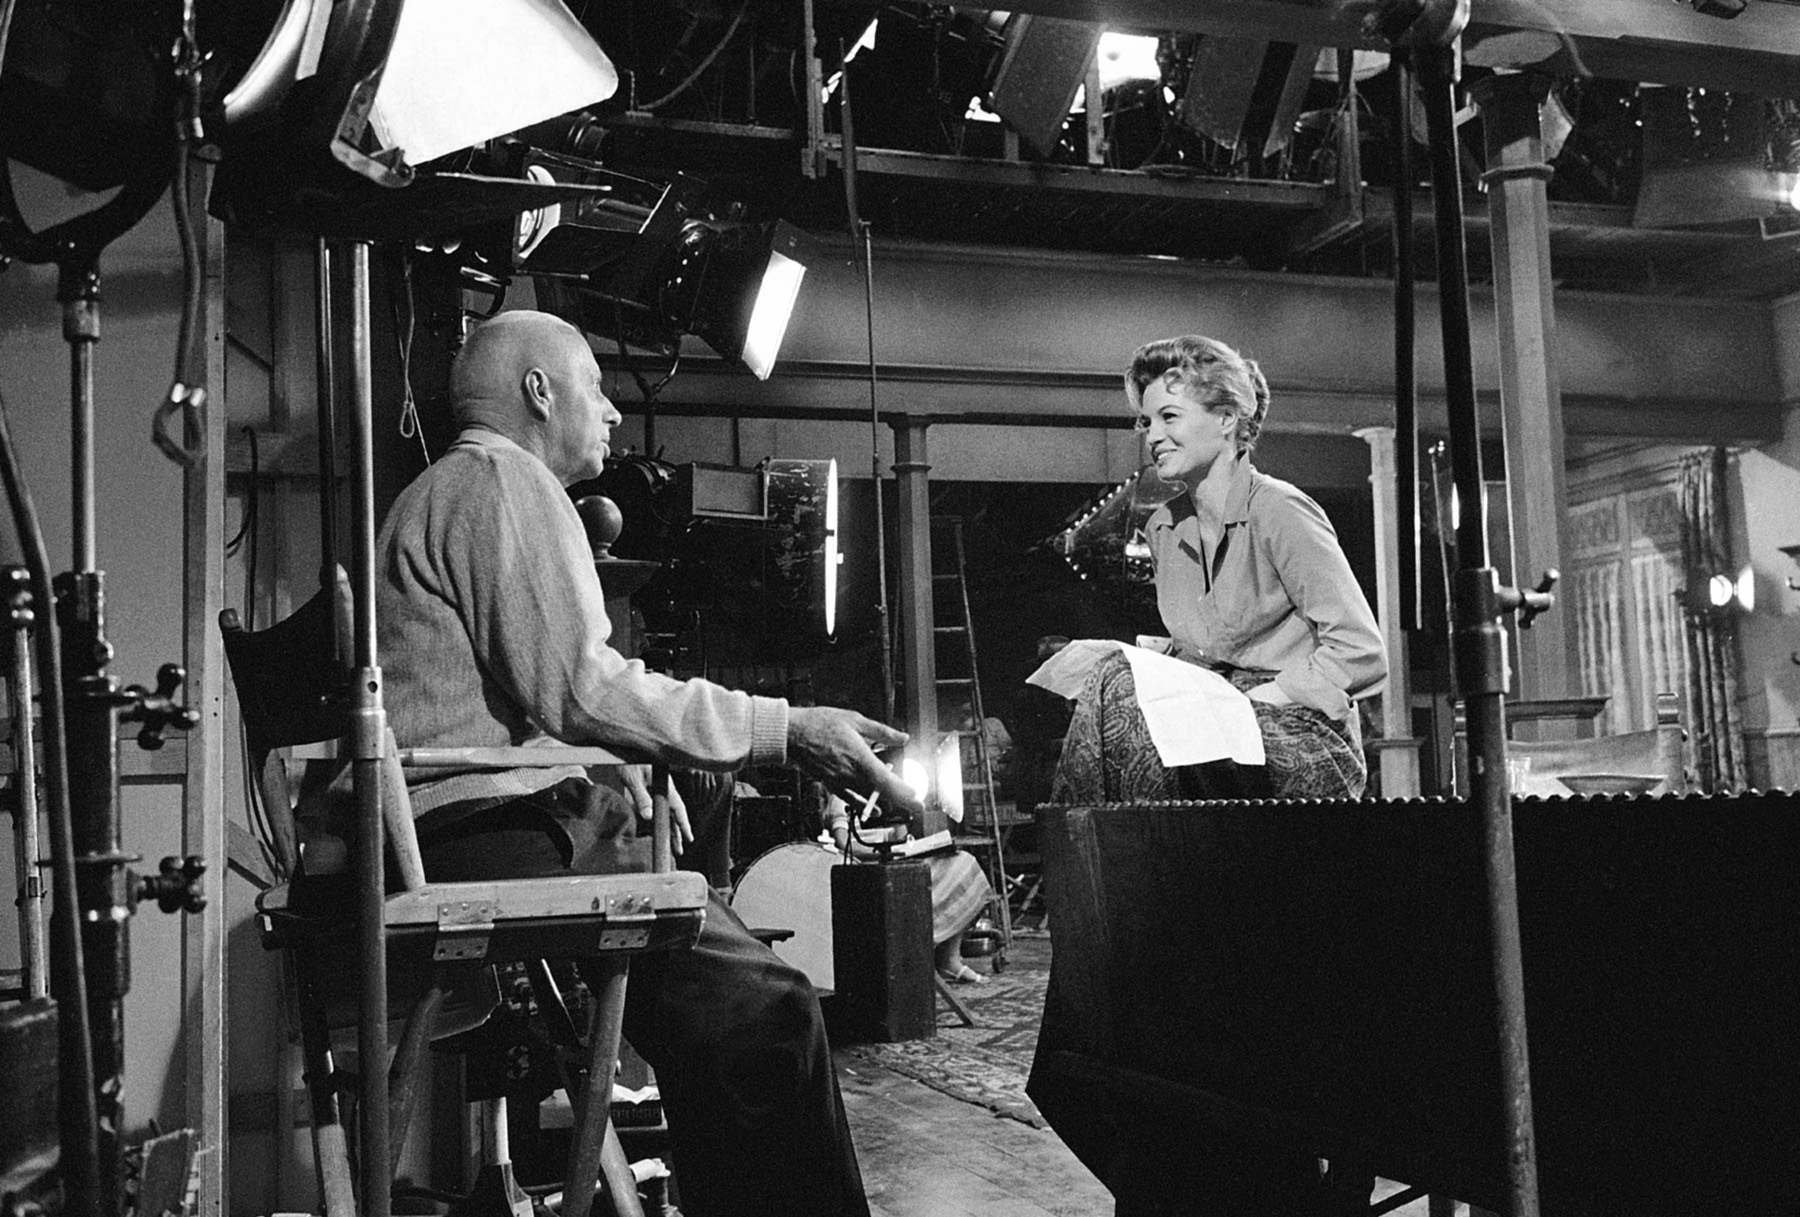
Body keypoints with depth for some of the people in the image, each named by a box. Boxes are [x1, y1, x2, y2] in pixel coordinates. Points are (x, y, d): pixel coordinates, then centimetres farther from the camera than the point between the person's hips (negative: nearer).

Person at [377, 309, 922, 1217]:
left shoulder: (446, 491, 29)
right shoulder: (504, 478, -5)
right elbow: (576, 688, -17)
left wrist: (627, 776, 17)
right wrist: (784, 732, -13)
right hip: (486, 836, -11)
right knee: (763, 1010, -21)